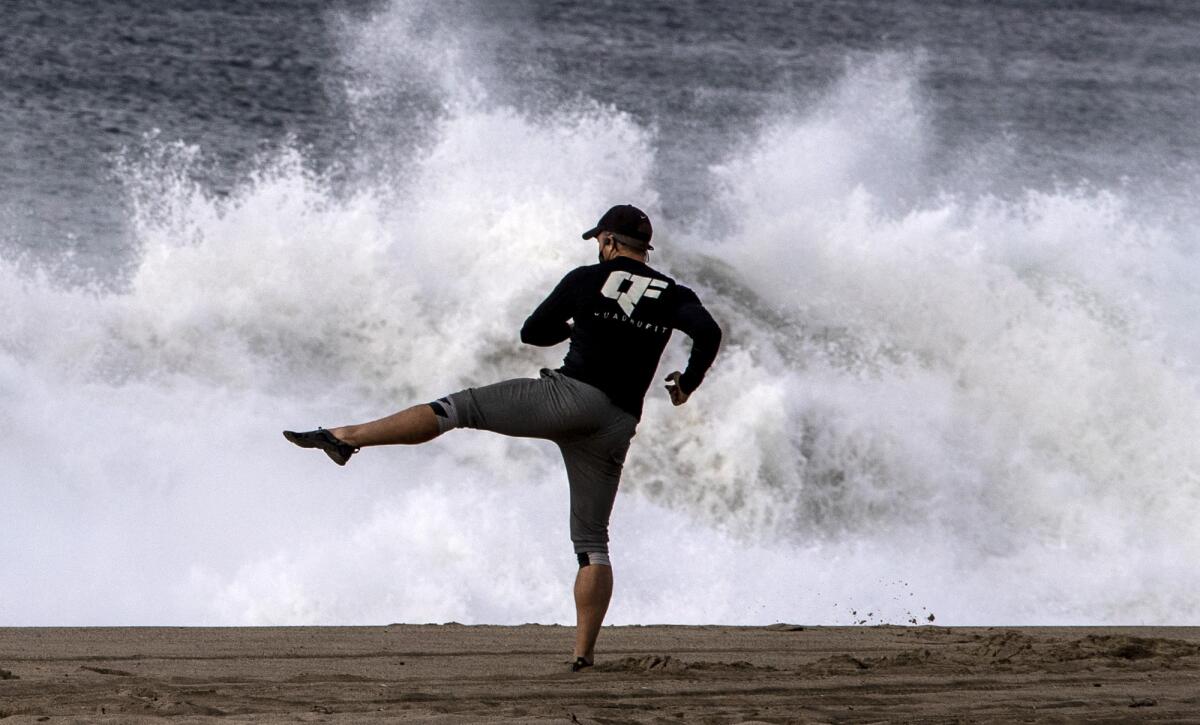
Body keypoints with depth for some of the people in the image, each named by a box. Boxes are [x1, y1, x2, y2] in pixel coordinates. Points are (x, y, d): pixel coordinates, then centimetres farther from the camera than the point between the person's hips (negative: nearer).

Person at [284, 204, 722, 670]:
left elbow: (533, 332, 17)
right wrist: (687, 384, 9)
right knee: (592, 541, 8)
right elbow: (709, 333, -7)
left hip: (571, 394, -3)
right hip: (617, 428, 3)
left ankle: (347, 437, -10)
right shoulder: (673, 295, 12)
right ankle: (583, 654, 0)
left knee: (456, 409, 1)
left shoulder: (586, 280, 8)